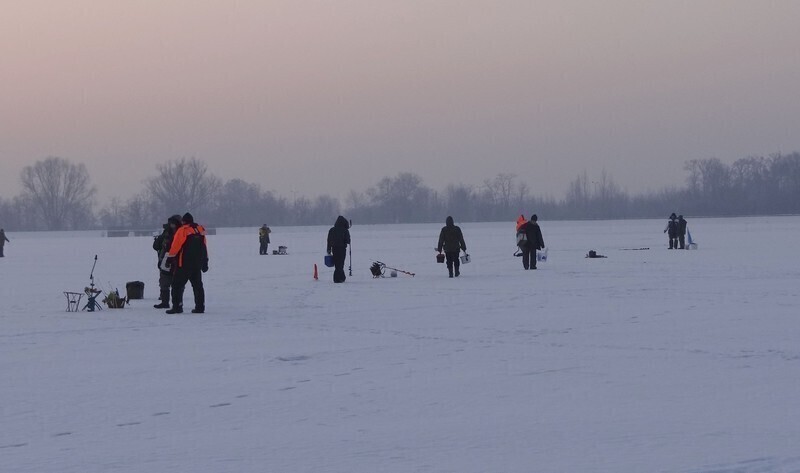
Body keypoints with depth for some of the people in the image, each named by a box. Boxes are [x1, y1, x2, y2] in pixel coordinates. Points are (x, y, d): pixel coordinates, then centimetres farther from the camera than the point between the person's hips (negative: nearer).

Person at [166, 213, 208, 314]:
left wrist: (170, 256, 5)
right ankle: (200, 307, 12)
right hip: (197, 264, 6)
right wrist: (205, 263, 20)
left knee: (177, 285, -2)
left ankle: (177, 306, -9)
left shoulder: (182, 230, -9)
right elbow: (204, 248, 14)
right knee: (197, 285, 13)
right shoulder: (201, 230, 11)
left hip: (184, 264, -6)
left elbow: (175, 246, -11)